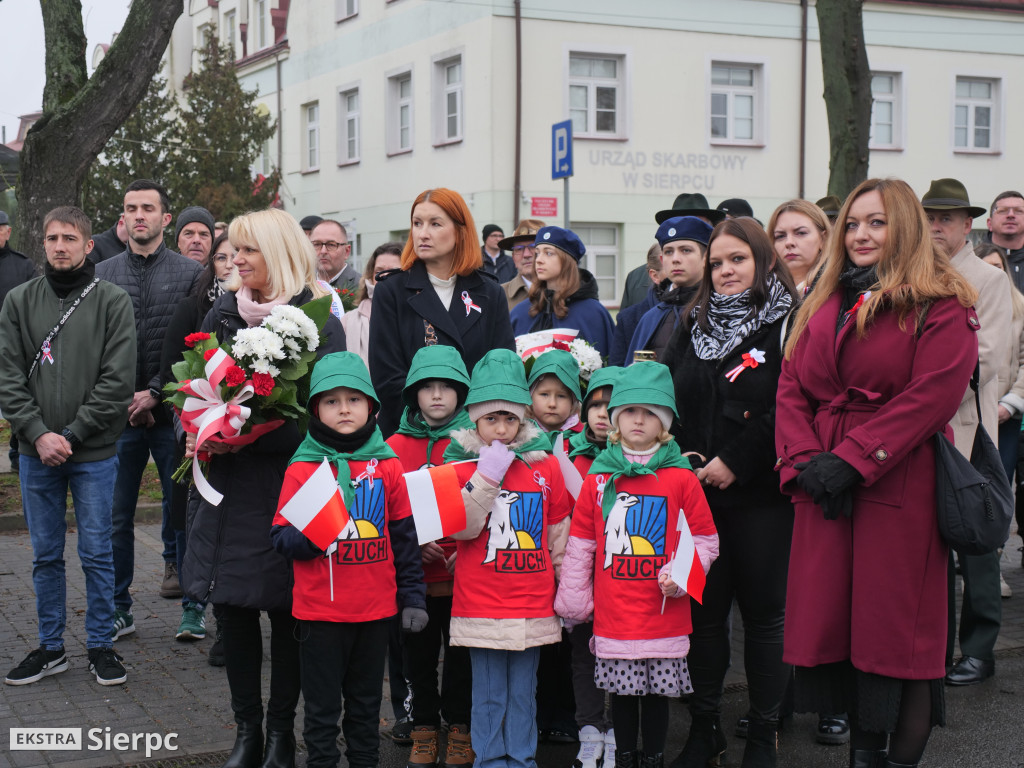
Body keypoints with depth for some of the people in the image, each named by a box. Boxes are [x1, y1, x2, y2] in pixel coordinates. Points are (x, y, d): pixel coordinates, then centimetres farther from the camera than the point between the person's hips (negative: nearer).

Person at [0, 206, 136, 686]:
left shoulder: (112, 301, -2)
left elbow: (118, 380, -8)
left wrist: (72, 436, -13)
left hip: (94, 453, -2)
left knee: (96, 553, 4)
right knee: (46, 555, 10)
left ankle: (101, 646, 16)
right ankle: (51, 647, 22)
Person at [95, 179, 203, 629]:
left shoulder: (190, 274, 3)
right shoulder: (101, 275, 10)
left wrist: (155, 393, -10)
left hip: (172, 410, -2)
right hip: (119, 412, 2)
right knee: (115, 515, 5)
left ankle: (176, 565, 24)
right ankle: (117, 611, 14)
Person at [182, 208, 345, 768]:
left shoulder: (317, 318, -6)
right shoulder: (224, 313, 12)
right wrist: (196, 431, -5)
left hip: (287, 484, -5)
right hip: (226, 483, 5)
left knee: (287, 611, 3)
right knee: (231, 607, 6)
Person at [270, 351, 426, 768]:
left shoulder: (387, 466, 2)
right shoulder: (302, 468, -4)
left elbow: (405, 536, 6)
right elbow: (281, 537, -3)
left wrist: (412, 597, 4)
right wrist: (309, 536, -25)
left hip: (376, 608, 2)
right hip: (320, 609, -2)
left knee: (366, 703, 16)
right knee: (322, 705, 7)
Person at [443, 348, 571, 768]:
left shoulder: (545, 466, 4)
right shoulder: (462, 467, 0)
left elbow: (560, 536, 11)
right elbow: (463, 527, -12)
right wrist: (487, 476, -18)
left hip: (532, 605, 2)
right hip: (481, 604, -1)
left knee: (523, 694, 9)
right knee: (488, 696, 4)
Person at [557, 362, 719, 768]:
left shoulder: (681, 479, -1)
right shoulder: (597, 478, 3)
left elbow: (705, 539, 3)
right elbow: (580, 544, 8)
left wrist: (679, 576, -11)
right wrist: (572, 601, 8)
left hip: (663, 613, -1)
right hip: (613, 614, 1)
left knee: (659, 690, 7)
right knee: (622, 690, 9)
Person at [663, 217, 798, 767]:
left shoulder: (788, 326, -5)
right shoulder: (693, 327, 13)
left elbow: (788, 410, -13)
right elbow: (666, 396, 13)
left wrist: (734, 462, -14)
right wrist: (686, 457, -1)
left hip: (760, 495, -4)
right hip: (697, 492, 4)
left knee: (763, 612, 4)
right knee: (703, 609, 8)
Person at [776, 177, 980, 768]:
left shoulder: (940, 306, -3)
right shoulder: (824, 304, 17)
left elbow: (933, 395, -14)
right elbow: (792, 389, 11)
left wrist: (851, 460, -17)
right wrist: (804, 461, -6)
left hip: (900, 487, -5)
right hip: (826, 490, 6)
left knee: (899, 629, -2)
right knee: (835, 619, 5)